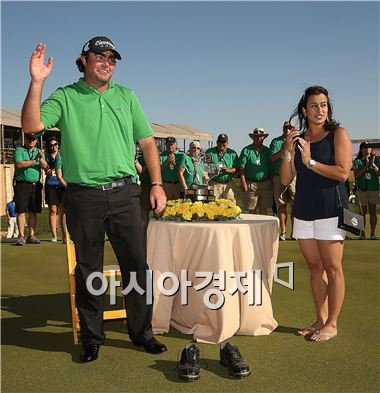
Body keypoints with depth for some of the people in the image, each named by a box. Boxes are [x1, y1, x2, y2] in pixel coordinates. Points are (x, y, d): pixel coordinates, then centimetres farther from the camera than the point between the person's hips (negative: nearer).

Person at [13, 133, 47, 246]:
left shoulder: (38, 151, 16)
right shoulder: (19, 150, 4)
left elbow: (45, 166, 1)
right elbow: (19, 164, -12)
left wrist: (41, 159, -18)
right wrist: (34, 160, -14)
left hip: (35, 185, 4)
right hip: (22, 184, -4)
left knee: (33, 212, 4)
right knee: (21, 211, -5)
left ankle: (32, 236, 9)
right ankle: (21, 237, -4)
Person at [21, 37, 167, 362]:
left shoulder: (126, 97, 14)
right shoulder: (65, 97, 4)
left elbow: (147, 142, 12)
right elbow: (31, 125, -10)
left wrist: (157, 184, 4)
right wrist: (37, 82, -17)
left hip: (124, 192, 2)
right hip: (84, 197, -2)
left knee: (137, 264, 4)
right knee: (88, 270, 7)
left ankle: (142, 332, 20)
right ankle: (92, 338, 21)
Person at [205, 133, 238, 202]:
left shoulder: (232, 153, 10)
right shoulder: (210, 152, 5)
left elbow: (236, 169, 6)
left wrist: (229, 170, -13)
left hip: (228, 184, 2)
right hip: (214, 184, -2)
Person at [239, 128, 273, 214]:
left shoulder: (267, 150, 11)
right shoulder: (247, 150, -1)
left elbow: (271, 167, 14)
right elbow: (242, 168, -6)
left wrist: (271, 181, 7)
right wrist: (243, 183, -14)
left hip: (265, 183, 3)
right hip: (251, 184, -3)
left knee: (264, 209, 7)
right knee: (252, 209, 1)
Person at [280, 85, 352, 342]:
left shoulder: (338, 134, -2)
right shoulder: (297, 139, 12)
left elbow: (343, 173, -14)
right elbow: (285, 180, 8)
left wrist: (310, 161, -13)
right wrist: (288, 152, -4)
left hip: (330, 209, -5)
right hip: (303, 210, 5)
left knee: (332, 268, -1)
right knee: (315, 267, 11)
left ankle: (332, 324, 10)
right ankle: (320, 320, 21)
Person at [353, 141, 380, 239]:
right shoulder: (357, 161, 3)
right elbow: (356, 175, -5)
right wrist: (365, 166, -14)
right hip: (362, 189, -1)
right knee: (363, 212, 1)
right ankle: (362, 233, 5)